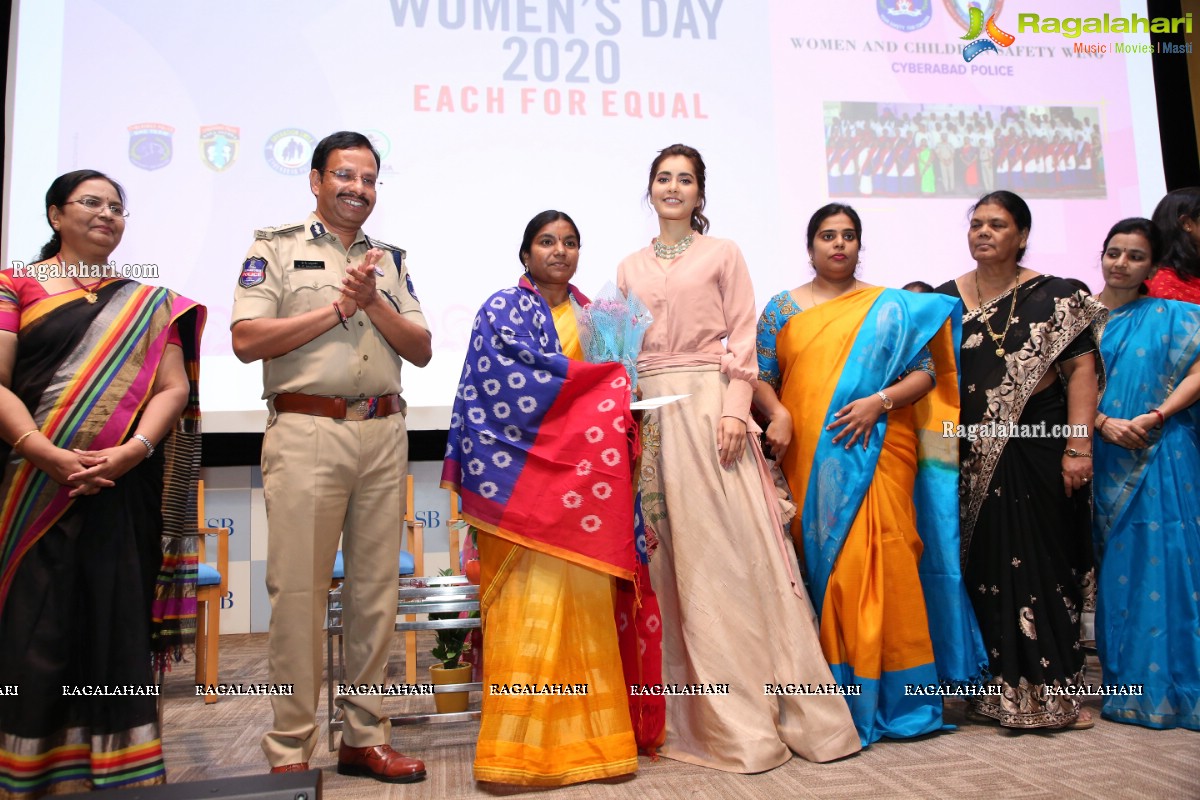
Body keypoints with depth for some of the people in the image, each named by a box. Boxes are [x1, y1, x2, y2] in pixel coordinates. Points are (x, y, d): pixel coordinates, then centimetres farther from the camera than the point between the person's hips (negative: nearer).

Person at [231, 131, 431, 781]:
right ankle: (289, 751, 9)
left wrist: (372, 302, -5)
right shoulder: (277, 248, 7)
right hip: (307, 433, -4)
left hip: (384, 434, 4)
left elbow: (421, 349, 10)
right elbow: (246, 339, -7)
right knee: (298, 590, -3)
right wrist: (339, 307, -7)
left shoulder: (389, 260, 18)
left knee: (376, 588, 7)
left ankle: (365, 738, 18)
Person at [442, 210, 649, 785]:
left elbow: (612, 392, 20)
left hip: (583, 480, 5)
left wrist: (618, 411, -2)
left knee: (585, 602, 2)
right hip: (527, 478, -5)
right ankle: (522, 748, -1)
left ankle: (586, 734, 11)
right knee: (529, 604, -9)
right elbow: (517, 386, -11)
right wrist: (600, 383, -6)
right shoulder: (501, 311, 3)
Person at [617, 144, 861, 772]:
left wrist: (734, 411, -13)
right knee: (669, 552, 2)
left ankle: (752, 708, 4)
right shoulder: (630, 268, 18)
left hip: (708, 406, -3)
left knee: (728, 544, -6)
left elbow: (742, 338, 0)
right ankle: (697, 712, 11)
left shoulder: (722, 254, 8)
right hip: (651, 413, 4)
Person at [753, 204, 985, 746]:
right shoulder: (783, 309, 13)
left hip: (875, 454, -1)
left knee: (879, 563, -8)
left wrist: (879, 402, -10)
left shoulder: (890, 307, 12)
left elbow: (925, 374, 6)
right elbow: (761, 377, 7)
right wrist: (776, 412, -13)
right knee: (821, 566, 0)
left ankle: (888, 695, 5)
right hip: (809, 460, 1)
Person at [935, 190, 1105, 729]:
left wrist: (1078, 447, -14)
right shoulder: (945, 298, 8)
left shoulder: (1053, 296, 1)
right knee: (986, 564, 4)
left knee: (1043, 562, 2)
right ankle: (1000, 687, 15)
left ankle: (1052, 688, 14)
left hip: (1038, 448, -2)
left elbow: (1081, 370, -6)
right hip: (973, 455, 2)